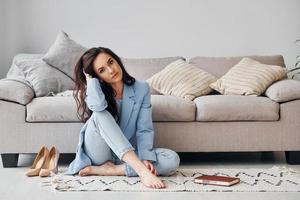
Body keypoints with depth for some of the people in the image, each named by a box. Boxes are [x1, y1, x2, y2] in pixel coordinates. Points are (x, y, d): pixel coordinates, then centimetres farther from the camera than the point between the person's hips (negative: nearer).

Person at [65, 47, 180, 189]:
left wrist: (146, 158, -24)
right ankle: (142, 171, -41)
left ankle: (107, 170, -26)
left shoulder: (141, 88, -2)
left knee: (172, 160, -24)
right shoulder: (95, 91, -3)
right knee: (100, 114, -31)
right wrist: (89, 76, -14)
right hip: (98, 154, -1)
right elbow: (97, 105, -30)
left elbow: (144, 130, -8)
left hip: (129, 155, 2)